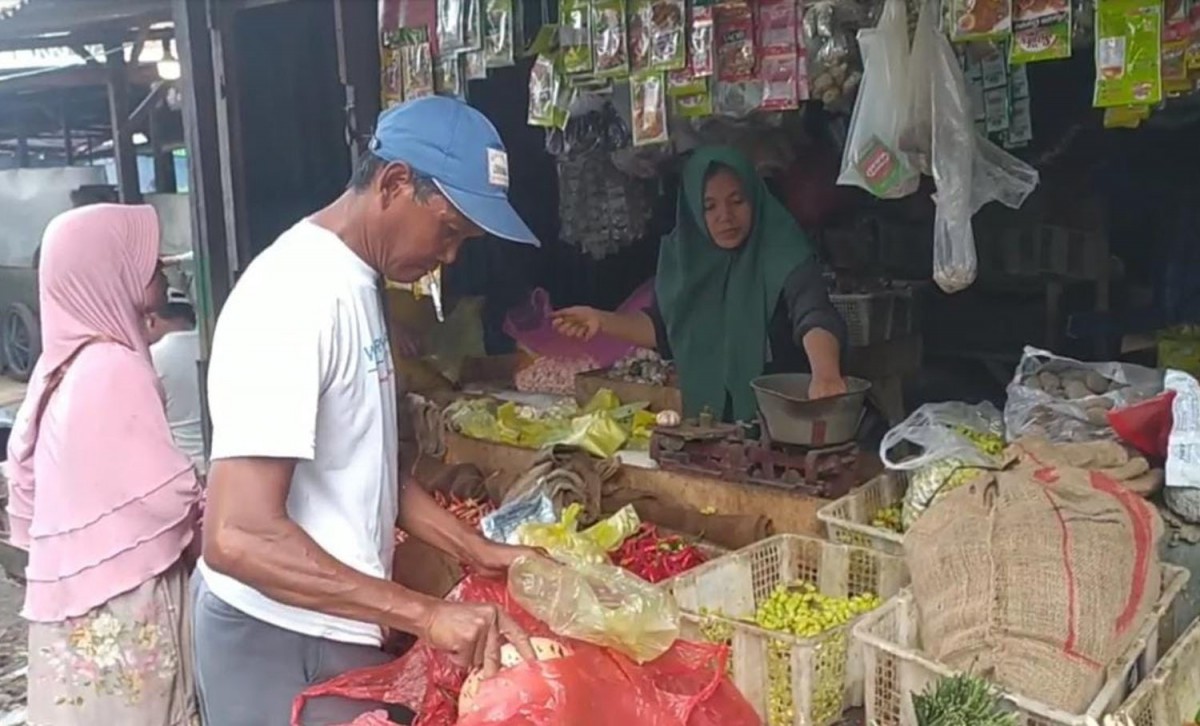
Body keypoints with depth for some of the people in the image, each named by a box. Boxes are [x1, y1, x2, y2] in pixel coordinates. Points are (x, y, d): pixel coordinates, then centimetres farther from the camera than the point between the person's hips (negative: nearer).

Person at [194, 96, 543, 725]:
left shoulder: (352, 282, 7)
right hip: (281, 640, -9)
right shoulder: (299, 296, -23)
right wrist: (423, 613, -30)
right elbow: (237, 537, -30)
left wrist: (477, 550, 6)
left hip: (333, 627, 9)